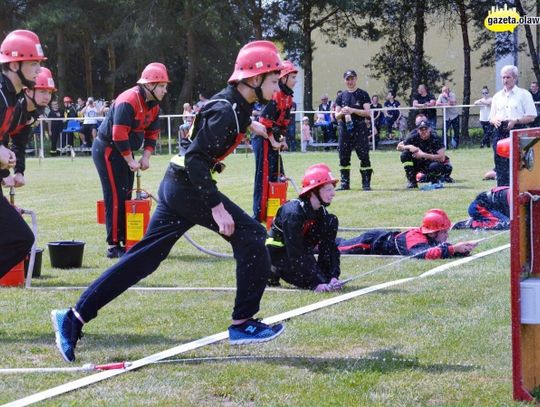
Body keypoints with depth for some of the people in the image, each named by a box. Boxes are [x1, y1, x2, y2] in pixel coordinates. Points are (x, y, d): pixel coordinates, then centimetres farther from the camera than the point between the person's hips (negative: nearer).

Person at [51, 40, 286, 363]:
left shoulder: (236, 102, 9)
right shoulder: (228, 112, -19)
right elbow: (196, 160, -24)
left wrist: (247, 124, 41)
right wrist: (216, 206, -26)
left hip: (176, 186, 10)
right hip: (189, 186, -10)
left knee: (144, 257, 8)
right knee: (251, 236, -4)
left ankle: (74, 317, 7)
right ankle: (243, 324, 1)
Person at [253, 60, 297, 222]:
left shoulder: (288, 98, 10)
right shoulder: (275, 96, -19)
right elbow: (265, 120, -23)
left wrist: (282, 139, 9)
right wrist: (273, 142, -18)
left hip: (273, 141, 10)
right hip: (263, 140, -10)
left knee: (277, 175, 14)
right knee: (264, 177, -7)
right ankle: (259, 215, -4)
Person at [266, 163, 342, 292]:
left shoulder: (322, 213, -4)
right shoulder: (293, 213, -28)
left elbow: (329, 248, -6)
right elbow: (295, 253, -31)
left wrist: (333, 276, -21)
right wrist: (316, 284, -34)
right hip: (277, 251, -7)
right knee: (314, 281, -24)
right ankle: (273, 271, -1)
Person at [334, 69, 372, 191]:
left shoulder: (363, 94, 2)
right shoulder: (341, 96, 12)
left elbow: (367, 113, -7)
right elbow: (336, 116, 11)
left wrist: (352, 110, -18)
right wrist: (342, 113, -12)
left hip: (360, 129, -4)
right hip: (345, 129, 4)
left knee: (364, 156, -7)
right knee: (343, 157, 5)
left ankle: (366, 183, -4)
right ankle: (345, 183, 11)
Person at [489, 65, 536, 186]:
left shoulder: (524, 94, 3)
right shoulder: (497, 96, 18)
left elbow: (531, 117, -2)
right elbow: (491, 118, 20)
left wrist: (515, 121, -16)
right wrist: (495, 120, -4)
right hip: (500, 134, 4)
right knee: (501, 167, 2)